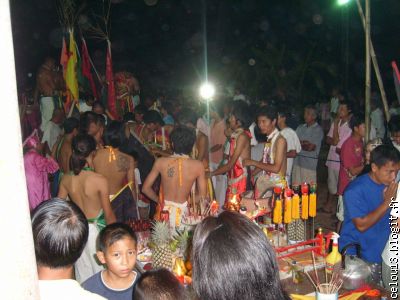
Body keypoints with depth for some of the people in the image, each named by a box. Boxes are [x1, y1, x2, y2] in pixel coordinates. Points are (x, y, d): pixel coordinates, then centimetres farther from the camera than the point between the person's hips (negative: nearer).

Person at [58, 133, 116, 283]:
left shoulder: (66, 179, -9)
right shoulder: (99, 180, -22)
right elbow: (108, 213, -14)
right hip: (96, 230, -4)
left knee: (82, 271, 21)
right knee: (100, 270, 15)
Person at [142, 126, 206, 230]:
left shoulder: (161, 162, -7)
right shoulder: (198, 166, -8)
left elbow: (145, 188, 1)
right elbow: (202, 196, -2)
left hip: (165, 210, 1)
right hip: (184, 211, 0)